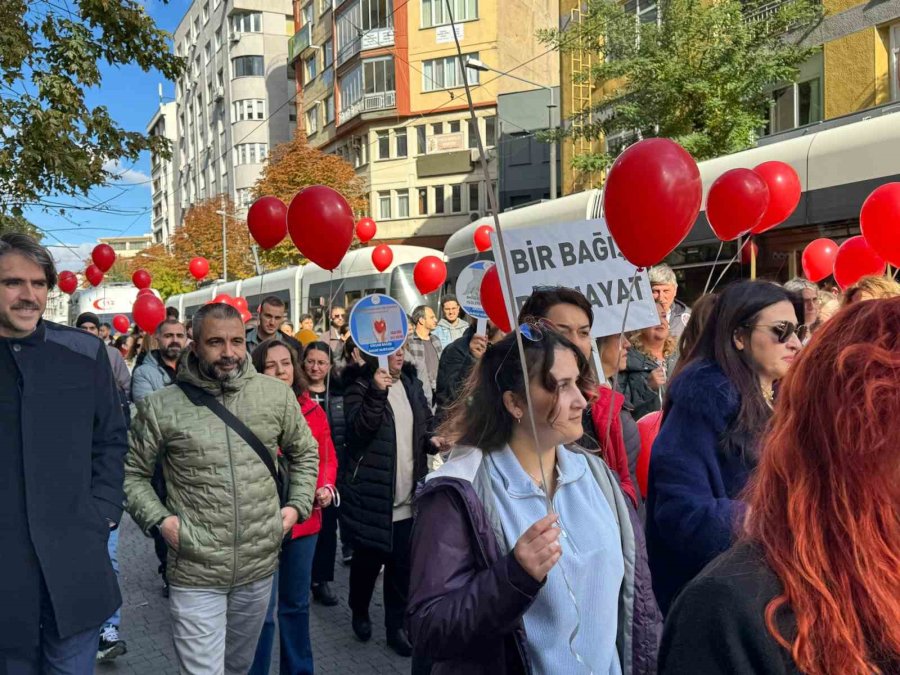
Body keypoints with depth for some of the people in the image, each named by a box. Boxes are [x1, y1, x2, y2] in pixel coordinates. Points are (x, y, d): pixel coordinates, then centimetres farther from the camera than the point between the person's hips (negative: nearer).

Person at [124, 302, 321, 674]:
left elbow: (305, 453, 13)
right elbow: (131, 472, 4)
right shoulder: (161, 406, -8)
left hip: (261, 564, 3)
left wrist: (296, 506, 3)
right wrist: (160, 519, -8)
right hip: (195, 572, -3)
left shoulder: (277, 395, -1)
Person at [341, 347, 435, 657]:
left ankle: (397, 625, 22)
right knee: (368, 560, 10)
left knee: (402, 565, 8)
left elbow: (424, 426, 18)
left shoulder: (412, 384, 10)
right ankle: (360, 612, 35)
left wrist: (433, 441, -3)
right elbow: (358, 431, -21)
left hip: (407, 497, 4)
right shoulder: (359, 386, -7)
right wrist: (376, 392, -30)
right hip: (371, 494, -4)